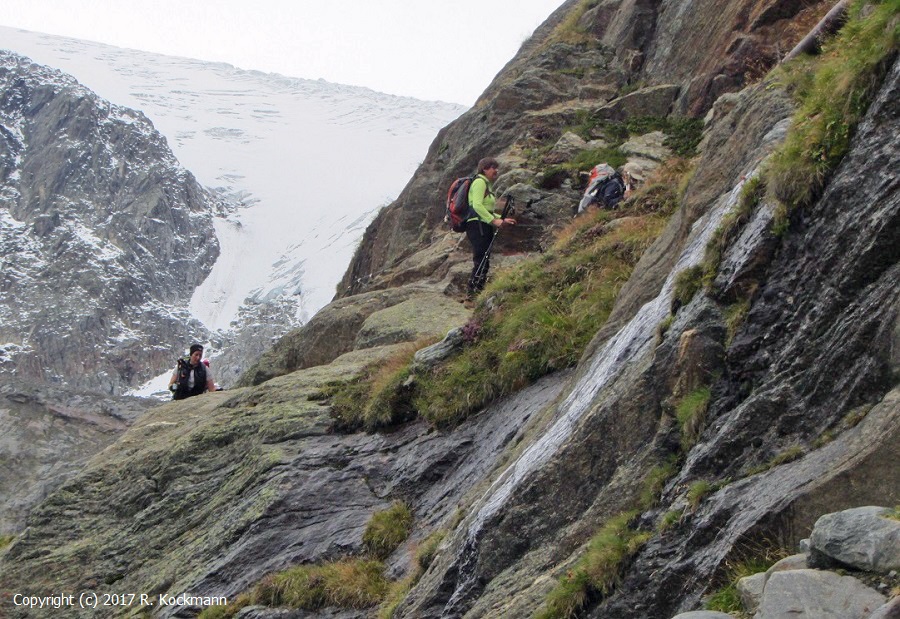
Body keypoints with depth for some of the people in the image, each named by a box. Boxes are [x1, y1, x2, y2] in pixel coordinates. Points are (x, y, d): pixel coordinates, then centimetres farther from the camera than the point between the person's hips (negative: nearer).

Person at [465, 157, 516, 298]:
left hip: (485, 227, 10)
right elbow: (477, 205, -19)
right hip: (477, 225, -10)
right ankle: (474, 293, -18)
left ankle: (475, 294, 7)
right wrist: (494, 220, -22)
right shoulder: (479, 182, -6)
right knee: (482, 261, -15)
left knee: (483, 263, 7)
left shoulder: (487, 185, 25)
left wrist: (502, 219, 16)